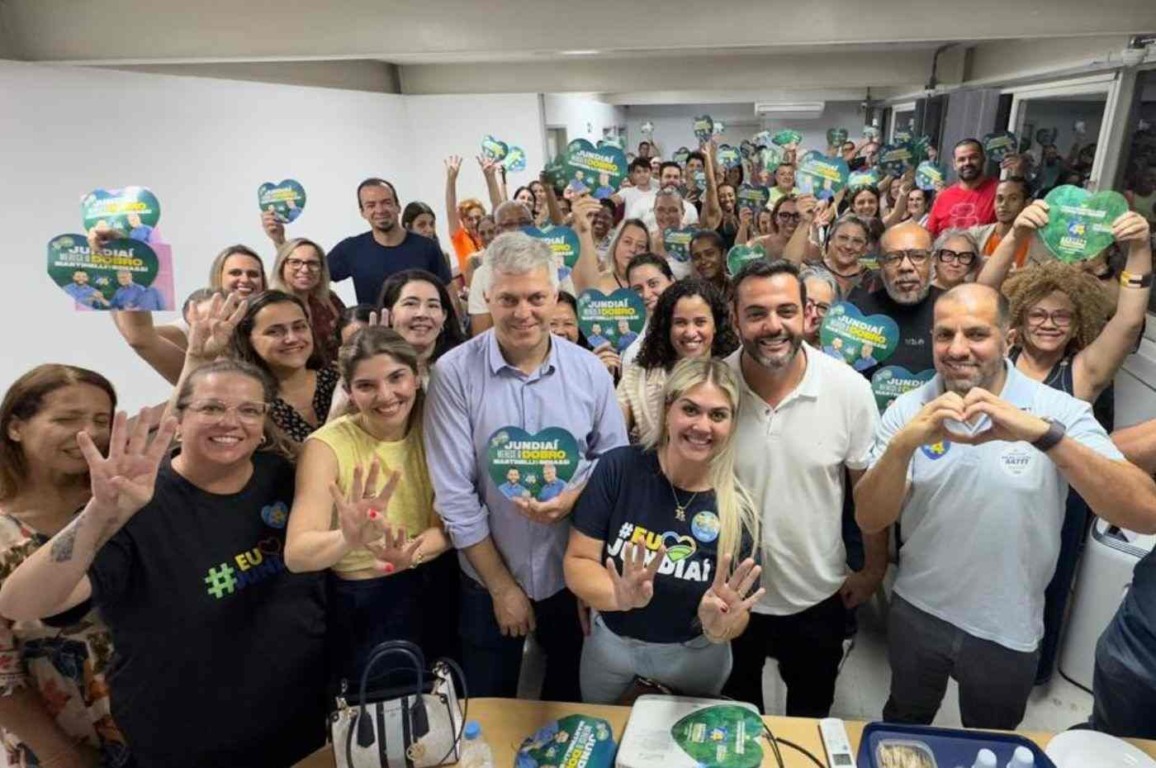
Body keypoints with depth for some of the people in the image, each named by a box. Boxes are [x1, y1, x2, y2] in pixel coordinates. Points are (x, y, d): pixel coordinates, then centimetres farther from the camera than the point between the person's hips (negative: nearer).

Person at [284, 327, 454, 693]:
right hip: (361, 608, -3)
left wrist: (411, 554, -29)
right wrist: (350, 540, -49)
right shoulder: (327, 445, -19)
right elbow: (296, 554, -28)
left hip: (434, 598, 4)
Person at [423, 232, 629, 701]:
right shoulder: (454, 373, -14)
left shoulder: (589, 370, -6)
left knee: (571, 702, 23)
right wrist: (501, 585, -10)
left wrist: (573, 498, -19)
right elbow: (453, 493, -14)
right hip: (489, 579, -1)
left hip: (575, 573, 2)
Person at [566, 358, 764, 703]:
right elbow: (577, 562, -20)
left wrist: (720, 625, -36)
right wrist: (620, 597, -40)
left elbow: (737, 620, -13)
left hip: (695, 655, 0)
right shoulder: (618, 468, -22)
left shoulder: (738, 510, -20)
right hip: (610, 643, 0)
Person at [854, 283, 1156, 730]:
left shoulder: (1060, 411, -15)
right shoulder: (908, 410, -12)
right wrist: (903, 444, -35)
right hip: (916, 612, 1)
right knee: (902, 731, 25)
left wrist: (1044, 434, -41)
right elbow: (869, 520, -17)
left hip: (1007, 630, 0)